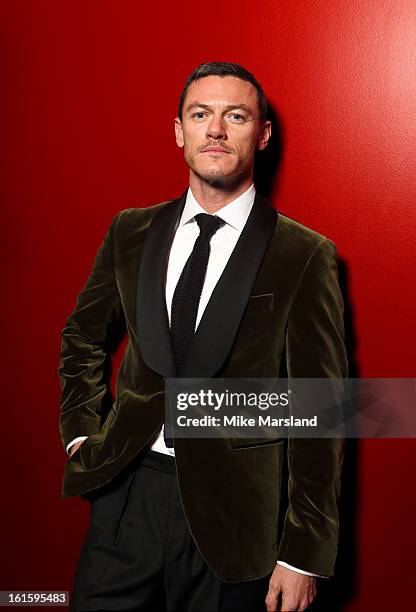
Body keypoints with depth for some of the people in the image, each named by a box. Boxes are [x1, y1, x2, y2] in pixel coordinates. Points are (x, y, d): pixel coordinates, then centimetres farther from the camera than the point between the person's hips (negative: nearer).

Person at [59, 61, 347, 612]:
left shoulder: (304, 255, -8)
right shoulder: (131, 232, 5)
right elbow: (83, 338, 20)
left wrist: (304, 555, -8)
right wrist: (81, 434, 7)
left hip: (230, 508, -3)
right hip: (126, 489, 3)